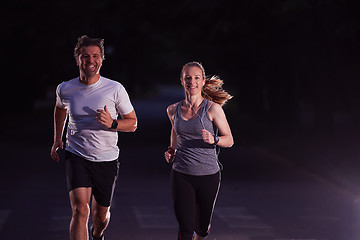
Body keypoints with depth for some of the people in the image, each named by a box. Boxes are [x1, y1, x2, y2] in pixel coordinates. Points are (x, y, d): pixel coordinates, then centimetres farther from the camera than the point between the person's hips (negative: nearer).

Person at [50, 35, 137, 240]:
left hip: (107, 159, 1)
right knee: (80, 210, -21)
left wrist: (112, 123, -20)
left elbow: (133, 123, -1)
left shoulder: (115, 89, -10)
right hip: (76, 156, -1)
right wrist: (57, 139, 21)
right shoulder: (65, 89, -3)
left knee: (101, 214, 17)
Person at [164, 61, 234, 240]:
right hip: (181, 175, 1)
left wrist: (213, 140, -23)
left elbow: (229, 140, -3)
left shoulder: (213, 108, -6)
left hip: (208, 174, -1)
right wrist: (171, 151, 10)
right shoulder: (173, 110, 4)